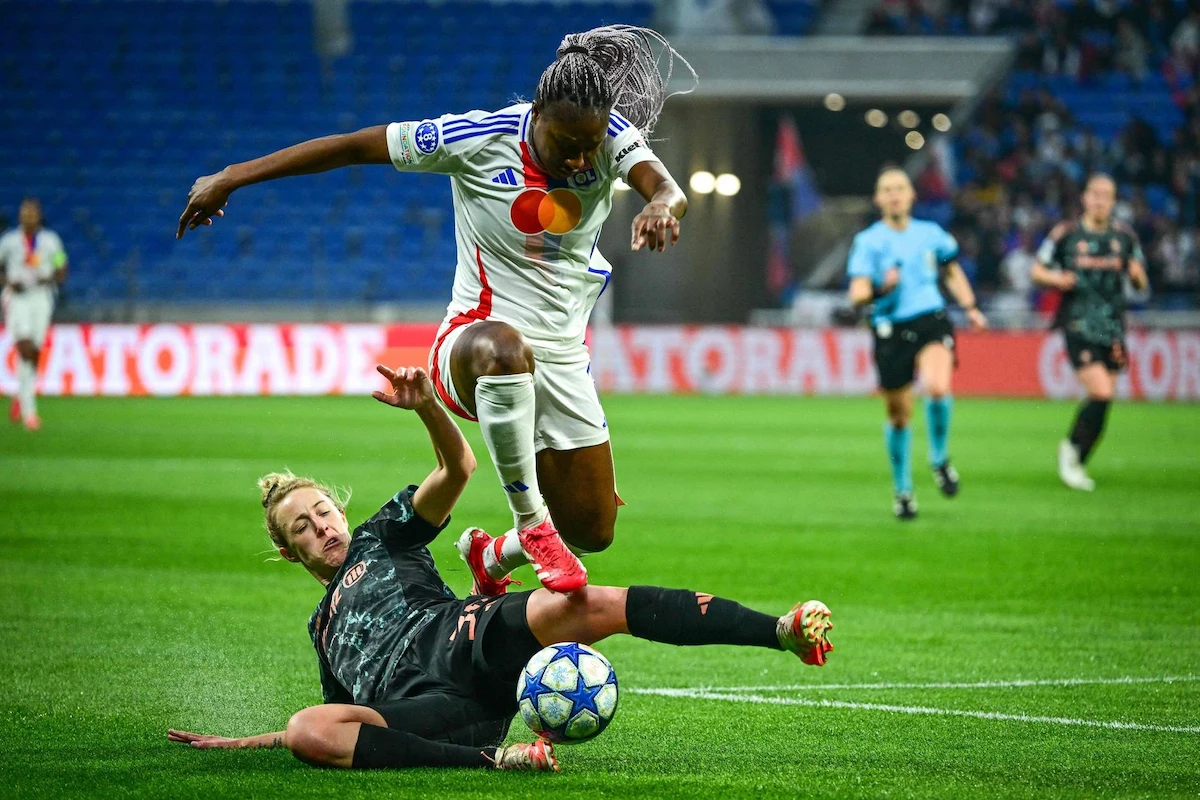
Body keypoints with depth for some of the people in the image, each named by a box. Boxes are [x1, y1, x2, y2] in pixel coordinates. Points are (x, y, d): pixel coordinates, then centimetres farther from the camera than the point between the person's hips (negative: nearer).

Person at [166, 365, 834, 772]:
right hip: (428, 706, 3)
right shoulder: (324, 629, 39)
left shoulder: (383, 536, 29)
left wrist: (424, 403, -8)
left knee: (591, 605, -33)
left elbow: (459, 467, 13)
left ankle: (787, 631, -42)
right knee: (307, 734, -32)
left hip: (460, 639, -2)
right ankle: (492, 759, -42)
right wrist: (239, 743, 36)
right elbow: (347, 716, 40)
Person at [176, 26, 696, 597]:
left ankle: (492, 558, 40)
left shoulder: (610, 136, -8)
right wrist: (231, 179, -7)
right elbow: (353, 146, -10)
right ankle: (533, 527, -33)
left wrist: (662, 206, -53)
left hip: (562, 358, 5)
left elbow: (668, 189, -26)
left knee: (592, 532, 6)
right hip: (475, 337, -5)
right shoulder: (477, 139, -17)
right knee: (503, 348, -44)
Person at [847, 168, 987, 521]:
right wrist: (882, 289, -29)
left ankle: (940, 458, -3)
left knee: (938, 387, -29)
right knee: (899, 414, 5)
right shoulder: (868, 241, 0)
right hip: (890, 330, -1)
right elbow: (857, 294, -9)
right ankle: (903, 491, 25)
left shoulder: (930, 234, 9)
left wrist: (970, 308, 19)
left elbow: (952, 272, 27)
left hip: (931, 321, 1)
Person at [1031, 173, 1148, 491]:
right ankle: (1072, 450, 6)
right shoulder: (1066, 234, -1)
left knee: (1101, 398, 3)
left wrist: (1137, 275, -8)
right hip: (1078, 326, -4)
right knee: (1101, 393, -17)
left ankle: (1076, 462, 22)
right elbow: (1037, 271, 6)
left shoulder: (1125, 236, 8)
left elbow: (1141, 284, 15)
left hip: (1113, 328, 4)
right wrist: (1056, 279, -14)